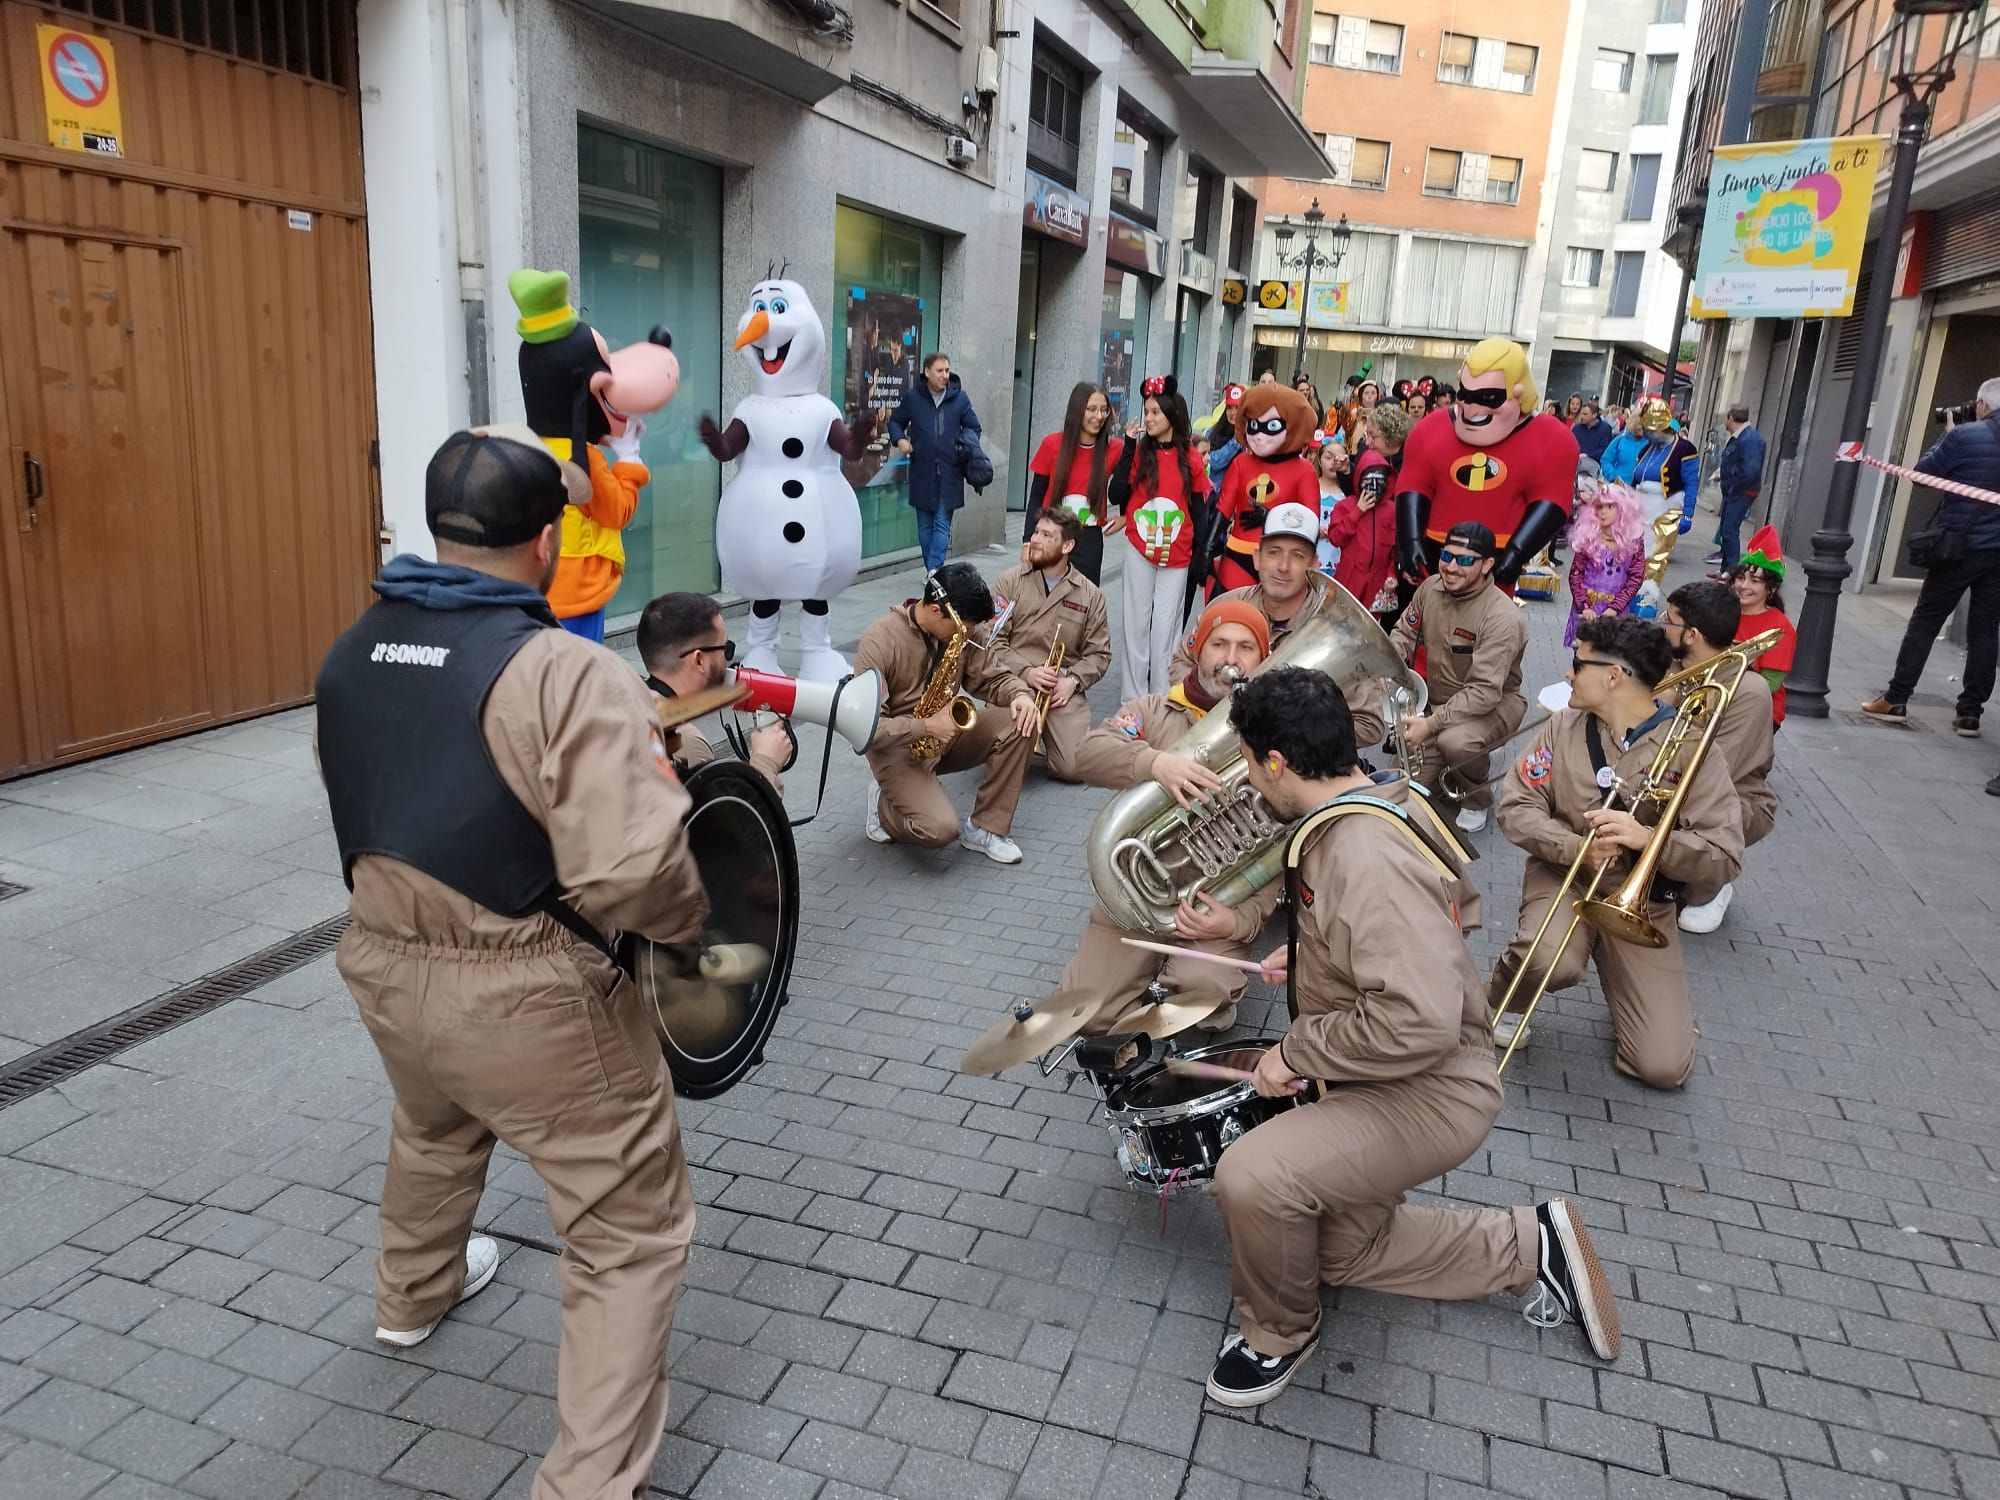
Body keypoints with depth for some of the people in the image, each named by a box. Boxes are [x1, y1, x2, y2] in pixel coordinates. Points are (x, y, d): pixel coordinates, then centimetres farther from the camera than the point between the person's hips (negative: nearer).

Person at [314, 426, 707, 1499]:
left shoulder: (351, 655, 1)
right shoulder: (566, 674, -24)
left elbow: (372, 807, 11)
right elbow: (634, 874, -30)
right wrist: (692, 919, -11)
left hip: (384, 967, 8)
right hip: (528, 1000, -8)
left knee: (433, 1131, 38)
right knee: (633, 1237, 8)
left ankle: (414, 1295, 64)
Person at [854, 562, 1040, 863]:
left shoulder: (962, 631, -5)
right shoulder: (879, 641, -23)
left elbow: (993, 677, 3)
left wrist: (1021, 694, -19)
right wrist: (925, 728, -30)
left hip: (947, 735, 6)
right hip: (899, 748, -6)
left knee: (1019, 722, -18)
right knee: (941, 828, -28)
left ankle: (985, 828, -8)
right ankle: (884, 805, 7)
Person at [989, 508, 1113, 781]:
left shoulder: (1090, 594, 7)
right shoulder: (1009, 582, 3)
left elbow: (1099, 653, 8)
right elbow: (992, 639, -4)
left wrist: (1073, 681, -10)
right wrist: (1026, 672, -17)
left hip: (1063, 688, 1)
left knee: (1074, 768, -16)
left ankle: (1046, 734, 19)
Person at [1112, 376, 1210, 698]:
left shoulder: (1190, 458, 2)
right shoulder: (1139, 452, 2)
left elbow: (1199, 510, 6)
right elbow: (1116, 496, -8)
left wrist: (1200, 558, 5)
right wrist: (1128, 448, -10)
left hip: (1177, 554, 0)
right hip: (1140, 550, 0)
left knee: (1166, 625, 4)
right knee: (1136, 622, 4)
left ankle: (1162, 698, 13)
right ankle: (1134, 697, 12)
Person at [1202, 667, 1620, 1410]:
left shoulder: (1364, 855, -31)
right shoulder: (1366, 811, 2)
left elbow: (1418, 1020, -38)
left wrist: (1295, 1050, -25)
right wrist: (1305, 956, 11)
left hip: (1431, 1091, -11)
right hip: (1382, 1080, 11)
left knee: (1249, 1176, -27)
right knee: (1344, 1250, 22)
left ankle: (1277, 1334, 2)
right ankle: (1531, 1247, 30)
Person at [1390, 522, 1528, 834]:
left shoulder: (1502, 617, -27)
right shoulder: (1431, 587, -7)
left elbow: (1484, 691, -31)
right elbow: (1404, 633, 8)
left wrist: (1431, 723, -38)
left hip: (1495, 704, -5)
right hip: (1437, 700, 6)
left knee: (1454, 741, -38)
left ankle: (1477, 799, -5)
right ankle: (1450, 773, 30)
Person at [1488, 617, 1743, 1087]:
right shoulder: (1564, 728, -2)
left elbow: (1724, 859, -14)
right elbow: (1515, 807, -4)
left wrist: (1648, 838, -31)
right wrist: (1576, 846, -22)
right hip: (1563, 876, 0)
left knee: (1664, 1066, -10)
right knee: (1552, 962, -37)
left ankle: (1618, 982, 22)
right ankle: (1500, 1002, -1)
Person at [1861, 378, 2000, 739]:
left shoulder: (1964, 436, -11)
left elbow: (1923, 472, -1)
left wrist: (1947, 435, 11)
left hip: (1960, 546, -4)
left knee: (1925, 622, 4)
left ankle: (1895, 699, 4)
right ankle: (1970, 712, 7)